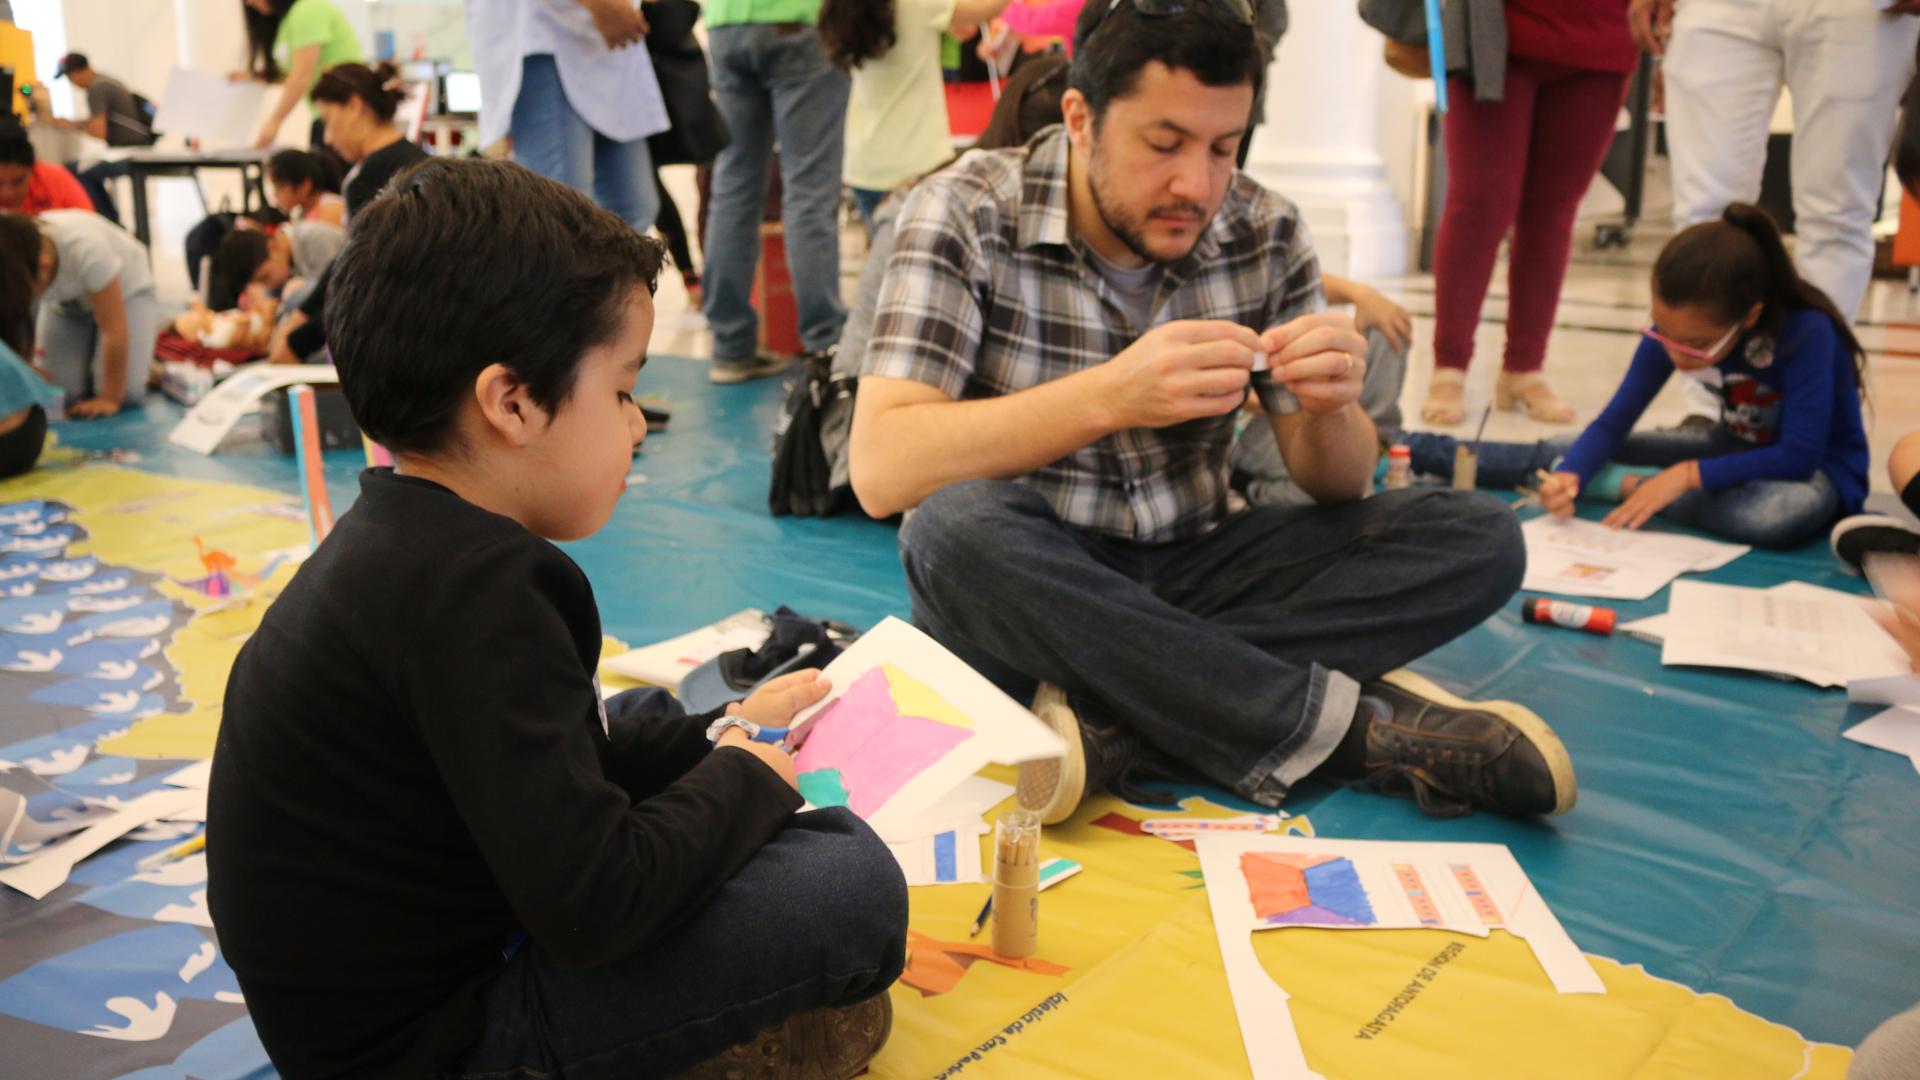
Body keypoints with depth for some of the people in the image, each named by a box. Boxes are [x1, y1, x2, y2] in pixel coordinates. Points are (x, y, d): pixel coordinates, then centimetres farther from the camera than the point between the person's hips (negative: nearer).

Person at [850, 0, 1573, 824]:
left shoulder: (1263, 233, -1)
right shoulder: (963, 215, -12)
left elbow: (1335, 486, 2)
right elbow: (879, 469, -25)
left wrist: (1329, 409, -22)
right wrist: (1108, 396, -36)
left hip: (1188, 576, 4)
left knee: (1478, 539, -14)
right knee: (957, 527, -38)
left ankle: (1117, 718, -28)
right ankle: (1353, 725, -27)